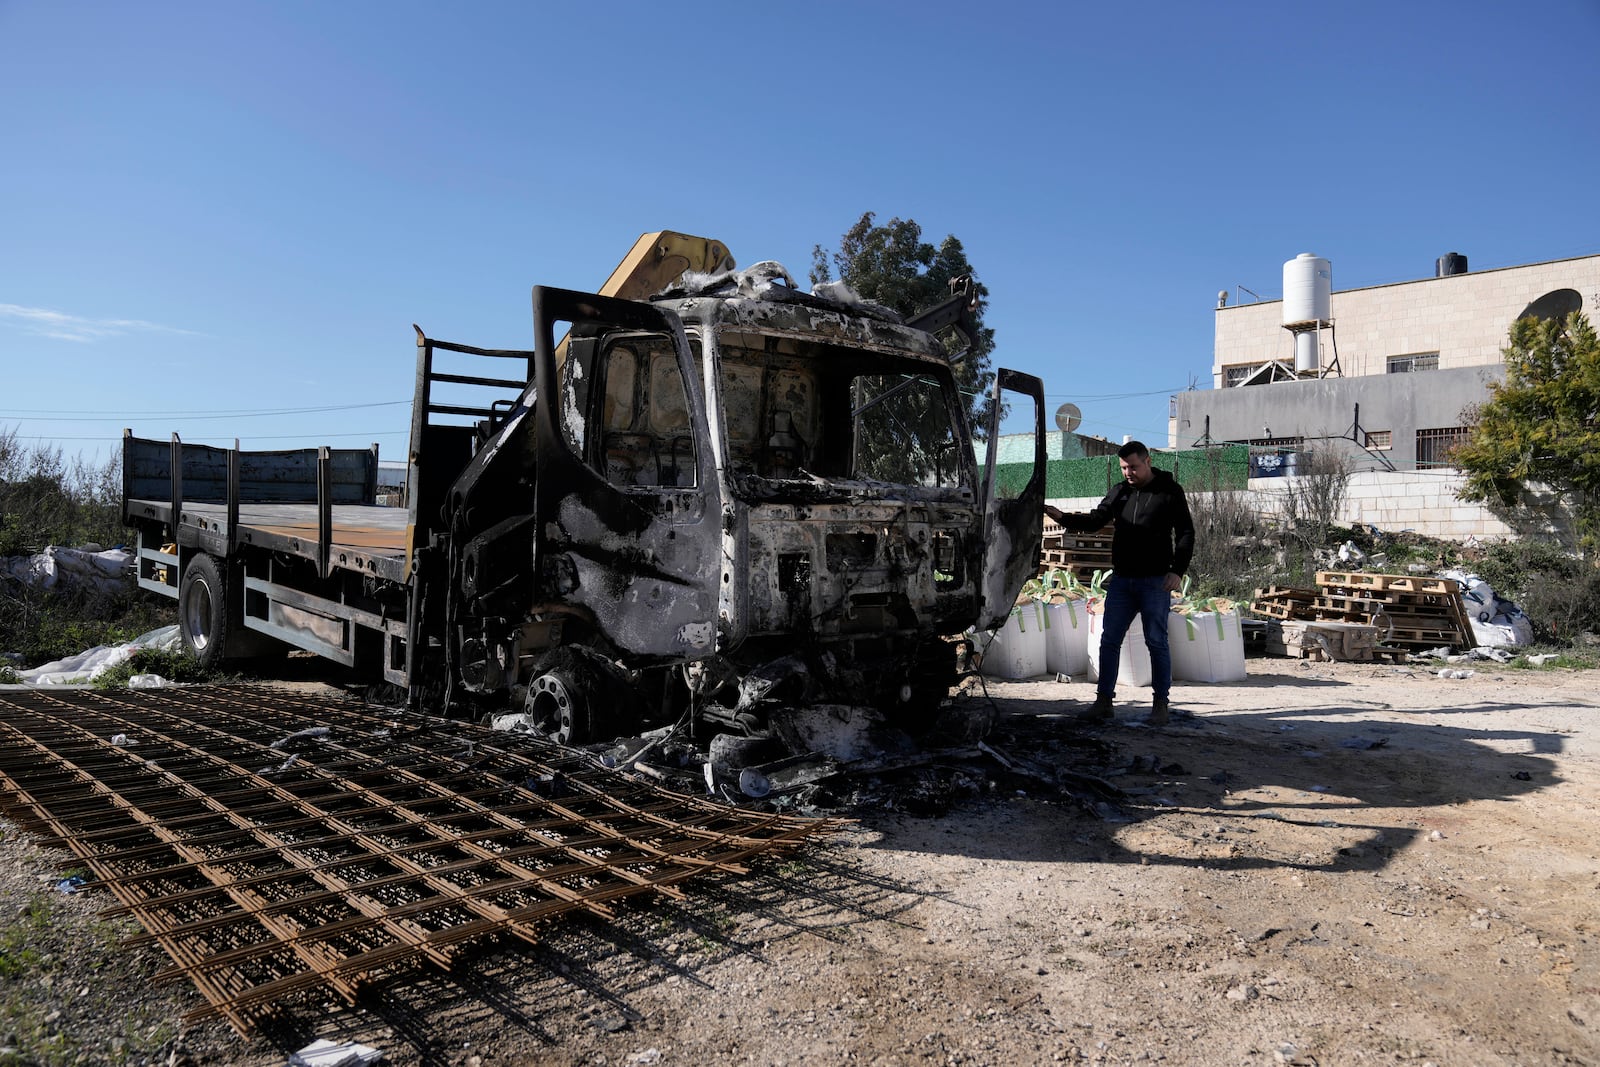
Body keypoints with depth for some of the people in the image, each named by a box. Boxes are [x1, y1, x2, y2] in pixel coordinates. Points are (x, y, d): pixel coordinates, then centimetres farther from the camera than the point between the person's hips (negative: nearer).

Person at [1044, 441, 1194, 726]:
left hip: (1155, 581, -4)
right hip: (1121, 579, 5)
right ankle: (1103, 702, 8)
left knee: (1156, 643, 1)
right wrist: (1062, 517, -11)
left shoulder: (1169, 491, -2)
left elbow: (1186, 533, -2)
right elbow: (1095, 520, 6)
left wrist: (1178, 571, -14)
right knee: (1109, 641, 3)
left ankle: (1161, 703, 12)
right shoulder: (1119, 491, 10)